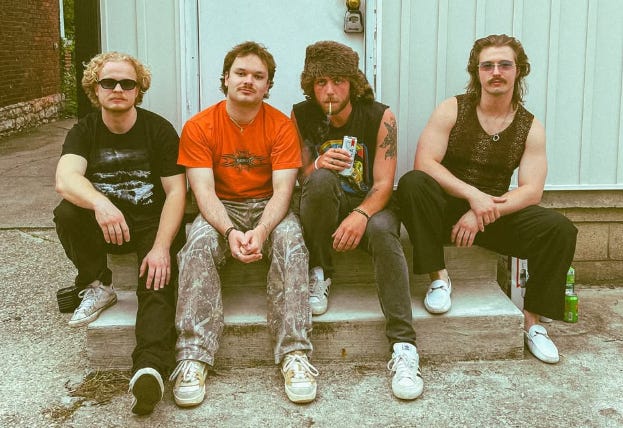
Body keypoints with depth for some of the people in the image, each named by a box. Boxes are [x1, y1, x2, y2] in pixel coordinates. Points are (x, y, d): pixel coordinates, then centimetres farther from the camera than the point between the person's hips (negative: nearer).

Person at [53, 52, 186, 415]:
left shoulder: (159, 130, -5)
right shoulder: (83, 132, -1)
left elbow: (176, 190, -10)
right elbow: (65, 179, -22)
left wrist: (161, 247, -25)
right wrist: (100, 203, -46)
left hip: (154, 224, -2)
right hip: (103, 223, 3)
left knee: (158, 281, -29)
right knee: (67, 212, -28)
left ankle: (150, 368, -47)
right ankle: (98, 287, -7)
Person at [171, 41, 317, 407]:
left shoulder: (282, 126, -6)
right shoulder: (199, 127, -6)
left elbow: (282, 190, -13)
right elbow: (204, 191, -14)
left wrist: (261, 230, -34)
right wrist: (230, 231, -33)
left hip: (268, 208, 0)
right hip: (220, 210, 0)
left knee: (290, 240, -32)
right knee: (198, 245, -31)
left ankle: (295, 354, -32)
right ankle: (194, 358, -32)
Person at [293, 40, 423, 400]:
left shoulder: (380, 117, -8)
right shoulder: (301, 116, -3)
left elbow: (383, 183, -14)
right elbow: (302, 179, -2)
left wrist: (361, 215, -35)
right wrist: (317, 166, -27)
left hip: (370, 205, -1)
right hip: (322, 206, 1)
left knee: (383, 230, -36)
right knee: (323, 179, -33)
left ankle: (404, 347, -38)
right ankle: (320, 274, -13)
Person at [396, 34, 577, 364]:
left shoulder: (530, 127, 2)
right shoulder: (452, 110, -3)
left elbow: (531, 190, -7)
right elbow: (424, 162, -15)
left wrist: (485, 214, -22)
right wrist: (473, 195, -26)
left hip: (498, 212, 2)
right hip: (449, 207, -2)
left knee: (560, 229, -22)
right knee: (412, 183, -32)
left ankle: (533, 319, -8)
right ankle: (438, 277, -21)